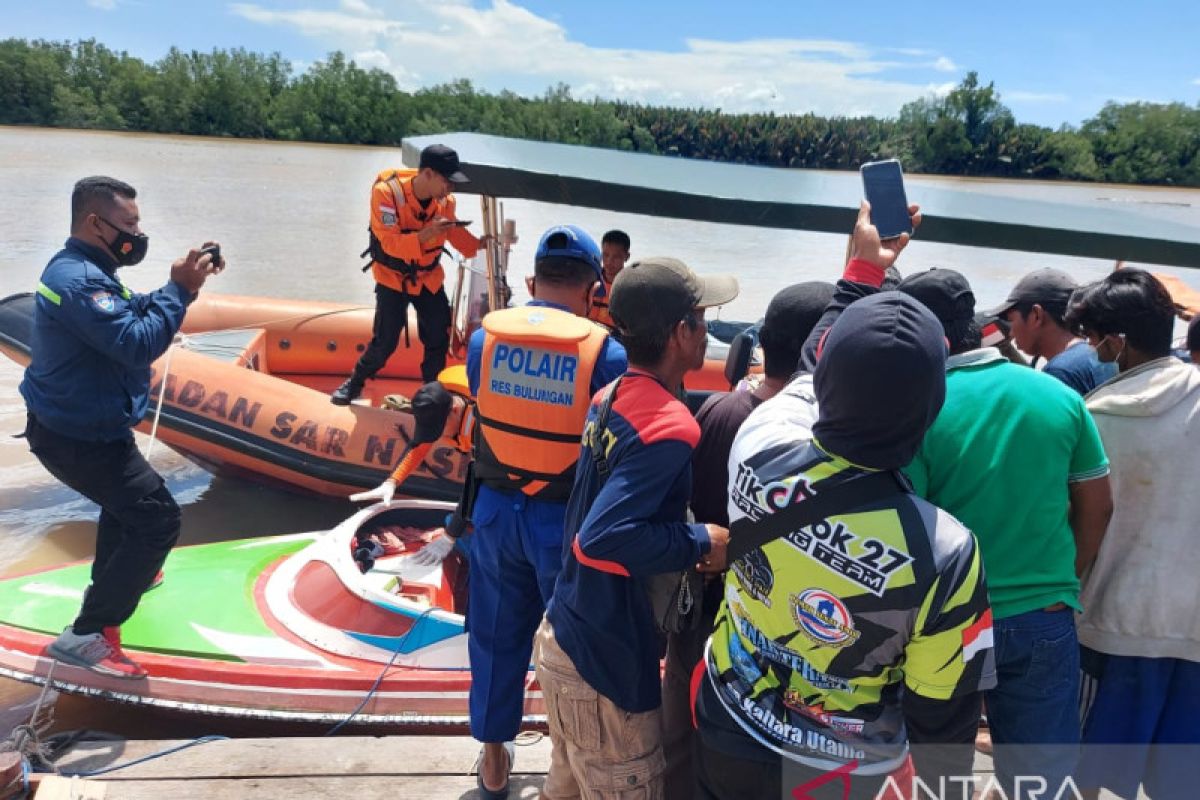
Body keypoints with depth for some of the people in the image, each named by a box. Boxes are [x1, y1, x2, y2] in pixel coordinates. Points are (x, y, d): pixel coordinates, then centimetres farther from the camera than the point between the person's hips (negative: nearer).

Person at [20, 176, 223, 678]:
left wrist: (184, 283, -1)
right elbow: (138, 344, -33)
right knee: (158, 520, -13)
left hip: (72, 423, 11)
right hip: (79, 439, -11)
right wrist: (179, 288, -25)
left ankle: (114, 577, 53)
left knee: (126, 492, 34)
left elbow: (134, 314, 13)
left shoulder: (77, 268, 8)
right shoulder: (80, 281, -26)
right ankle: (87, 635, -8)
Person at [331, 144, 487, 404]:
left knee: (438, 340, 5)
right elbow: (390, 244, -31)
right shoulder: (387, 193, -25)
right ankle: (354, 384, 21)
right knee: (384, 343, -5)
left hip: (429, 278, 4)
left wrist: (484, 243, -11)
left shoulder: (445, 200, -11)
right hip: (392, 278, -4)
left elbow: (457, 235, 4)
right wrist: (425, 235, -44)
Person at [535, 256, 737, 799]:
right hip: (603, 659, -8)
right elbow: (602, 537, -32)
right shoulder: (669, 427, -24)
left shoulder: (611, 397, 2)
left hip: (563, 631, 8)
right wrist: (702, 544, -21)